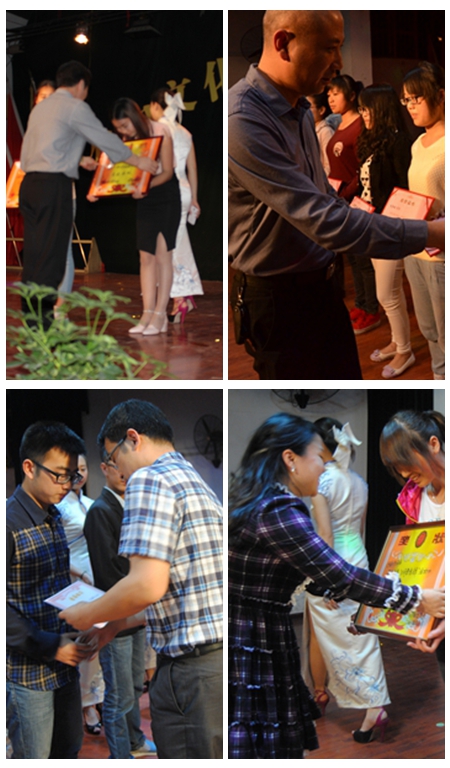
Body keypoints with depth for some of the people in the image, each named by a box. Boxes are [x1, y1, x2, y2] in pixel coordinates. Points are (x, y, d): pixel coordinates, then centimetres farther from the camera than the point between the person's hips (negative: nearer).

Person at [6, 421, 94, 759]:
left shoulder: (54, 518, 10)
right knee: (34, 758, 3)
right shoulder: (9, 523, -18)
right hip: (28, 673, -8)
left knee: (69, 750, 17)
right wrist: (49, 646, -21)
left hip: (64, 664, 8)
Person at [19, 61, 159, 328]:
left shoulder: (41, 107, 20)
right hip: (54, 185, -8)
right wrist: (138, 161, 10)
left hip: (30, 183, 8)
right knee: (51, 256, -7)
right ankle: (42, 318, -10)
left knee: (33, 254, 9)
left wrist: (79, 160, 42)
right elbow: (106, 139, -1)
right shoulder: (75, 107, -4)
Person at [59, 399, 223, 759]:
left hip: (194, 668, -9)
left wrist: (87, 616, -3)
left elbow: (147, 586, -20)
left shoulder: (149, 479, -9)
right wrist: (118, 624, 28)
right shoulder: (199, 486, 21)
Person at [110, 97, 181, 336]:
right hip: (144, 200, 6)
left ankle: (160, 314, -6)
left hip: (166, 194, -6)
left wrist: (146, 186, -32)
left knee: (162, 254, -7)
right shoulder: (128, 140, 4)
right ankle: (148, 313, -1)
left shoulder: (160, 132, -15)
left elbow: (167, 172, -17)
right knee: (146, 256, 0)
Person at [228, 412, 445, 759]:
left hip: (257, 647, 10)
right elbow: (339, 575, -17)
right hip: (252, 654, -10)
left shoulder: (257, 504, 12)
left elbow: (316, 576, 21)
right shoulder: (277, 512, -18)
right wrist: (416, 598, -7)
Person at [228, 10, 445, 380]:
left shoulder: (300, 110, 5)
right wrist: (431, 234, -28)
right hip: (279, 299, -9)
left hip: (321, 284, 9)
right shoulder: (242, 120, -28)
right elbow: (325, 223, -30)